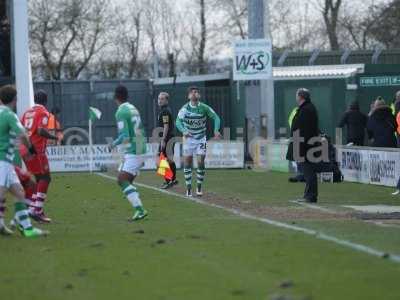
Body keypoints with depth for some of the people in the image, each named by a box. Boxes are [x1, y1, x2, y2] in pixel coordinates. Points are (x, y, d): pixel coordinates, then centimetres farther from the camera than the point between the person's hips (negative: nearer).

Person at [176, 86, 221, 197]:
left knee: (200, 162, -7)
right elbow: (178, 121, -21)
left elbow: (216, 117, -3)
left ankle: (199, 187, 8)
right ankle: (188, 188, 11)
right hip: (188, 138, 0)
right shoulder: (185, 108, -12)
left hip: (201, 138, 0)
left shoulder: (204, 108, -9)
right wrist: (184, 131, -40)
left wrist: (216, 130, -20)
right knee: (187, 164, 1)